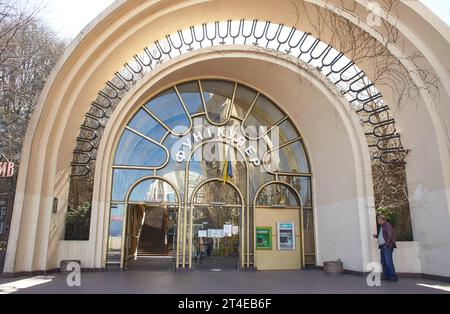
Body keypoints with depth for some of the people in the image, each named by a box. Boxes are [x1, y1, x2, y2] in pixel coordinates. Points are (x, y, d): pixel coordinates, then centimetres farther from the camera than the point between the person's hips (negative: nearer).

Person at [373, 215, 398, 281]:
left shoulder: (387, 226, -10)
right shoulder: (382, 227, 19)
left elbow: (390, 236, -19)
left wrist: (387, 244, -18)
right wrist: (376, 236, 12)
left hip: (387, 247, -10)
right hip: (382, 247, 10)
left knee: (389, 262, -11)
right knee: (383, 262, 8)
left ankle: (393, 276, -7)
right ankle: (386, 276, 13)